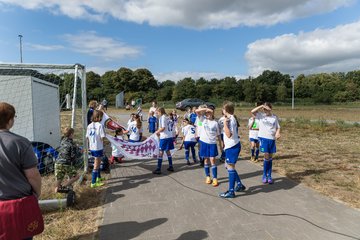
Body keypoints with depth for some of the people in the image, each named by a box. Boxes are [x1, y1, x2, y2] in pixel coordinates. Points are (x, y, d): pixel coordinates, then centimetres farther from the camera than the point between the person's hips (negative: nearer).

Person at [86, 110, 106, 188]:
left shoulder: (89, 126, 3)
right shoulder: (100, 125, -16)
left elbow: (87, 137, 6)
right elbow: (102, 138, -19)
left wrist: (89, 146, 17)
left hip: (92, 148, 7)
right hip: (98, 148, -7)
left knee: (97, 162, 25)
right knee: (96, 165, 2)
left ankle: (98, 177, 42)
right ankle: (93, 183, 6)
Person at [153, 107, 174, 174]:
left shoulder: (162, 117, -10)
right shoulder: (167, 117, 14)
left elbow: (163, 128, -18)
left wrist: (157, 131, -2)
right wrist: (160, 132, 16)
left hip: (164, 137, -8)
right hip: (170, 136, 8)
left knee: (161, 152, -4)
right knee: (168, 151, 17)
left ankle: (158, 169, -3)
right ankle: (171, 167, 22)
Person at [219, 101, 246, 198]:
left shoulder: (230, 120, -18)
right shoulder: (232, 118, 11)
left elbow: (229, 135, -26)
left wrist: (225, 123, -27)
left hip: (232, 147, -10)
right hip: (231, 146, 10)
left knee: (230, 167, -3)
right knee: (229, 166, 19)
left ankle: (231, 192, 6)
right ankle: (240, 185, 31)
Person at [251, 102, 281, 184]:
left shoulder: (275, 117, 8)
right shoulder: (261, 115, 2)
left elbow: (278, 127, 10)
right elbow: (252, 111, -14)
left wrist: (277, 133, -10)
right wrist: (261, 106, -13)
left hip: (272, 139, 3)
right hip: (263, 138, -3)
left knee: (270, 157, 9)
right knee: (266, 156, -10)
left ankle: (269, 176, 20)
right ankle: (264, 175, 9)